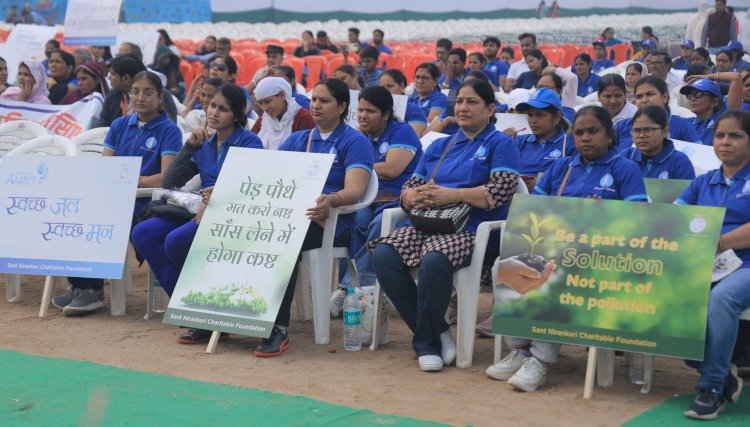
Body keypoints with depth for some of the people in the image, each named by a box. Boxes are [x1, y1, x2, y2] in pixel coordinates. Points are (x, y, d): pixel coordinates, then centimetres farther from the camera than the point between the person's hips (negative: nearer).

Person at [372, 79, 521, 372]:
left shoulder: (501, 144, 7)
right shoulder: (439, 146, 26)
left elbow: (500, 192, -9)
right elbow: (409, 188, 21)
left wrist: (449, 195, -16)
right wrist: (415, 196, -5)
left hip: (473, 230, -6)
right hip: (428, 225, 6)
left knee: (435, 260, -38)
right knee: (383, 255, -23)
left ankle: (426, 342, -17)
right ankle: (436, 332, -12)